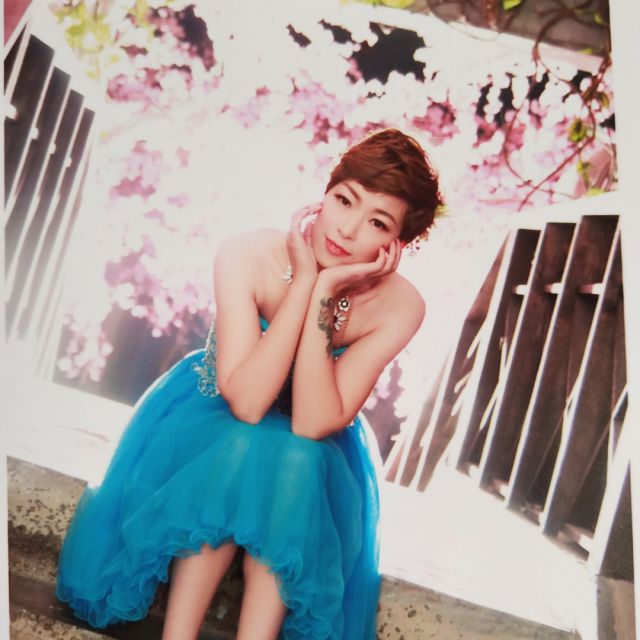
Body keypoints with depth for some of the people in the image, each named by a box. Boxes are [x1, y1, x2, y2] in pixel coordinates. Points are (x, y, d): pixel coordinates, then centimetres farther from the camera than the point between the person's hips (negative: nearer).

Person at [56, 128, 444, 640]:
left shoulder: (398, 306, -24)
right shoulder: (247, 257, -25)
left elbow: (313, 424, -29)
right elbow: (245, 401, -33)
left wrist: (324, 295, -37)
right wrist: (304, 280, -35)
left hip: (313, 452, 1)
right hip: (212, 418, 0)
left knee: (296, 464, -32)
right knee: (246, 447, -32)